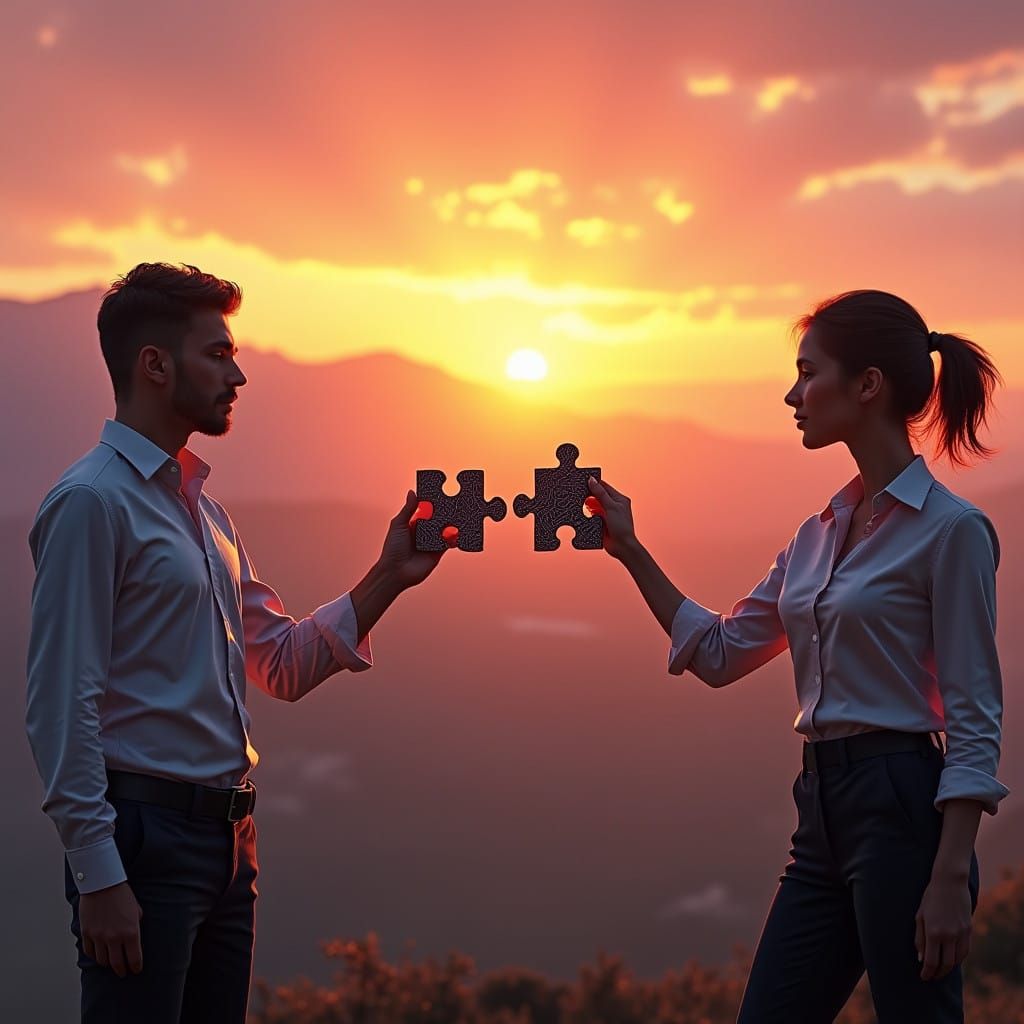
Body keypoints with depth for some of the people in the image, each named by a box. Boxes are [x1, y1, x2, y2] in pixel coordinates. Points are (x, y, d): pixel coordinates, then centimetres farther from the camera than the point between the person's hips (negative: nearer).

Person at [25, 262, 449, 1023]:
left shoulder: (204, 509, 17)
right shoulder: (93, 502, -10)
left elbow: (283, 664, 20)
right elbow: (62, 706, -16)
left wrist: (387, 579, 8)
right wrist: (99, 875, -20)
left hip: (226, 837, 9)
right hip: (144, 837, -9)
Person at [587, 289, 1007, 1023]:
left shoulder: (950, 529, -9)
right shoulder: (822, 533, 14)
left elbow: (975, 720, -12)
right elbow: (720, 652, 23)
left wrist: (951, 878, -18)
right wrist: (631, 552, 16)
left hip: (901, 809, -8)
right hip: (823, 810, 8)